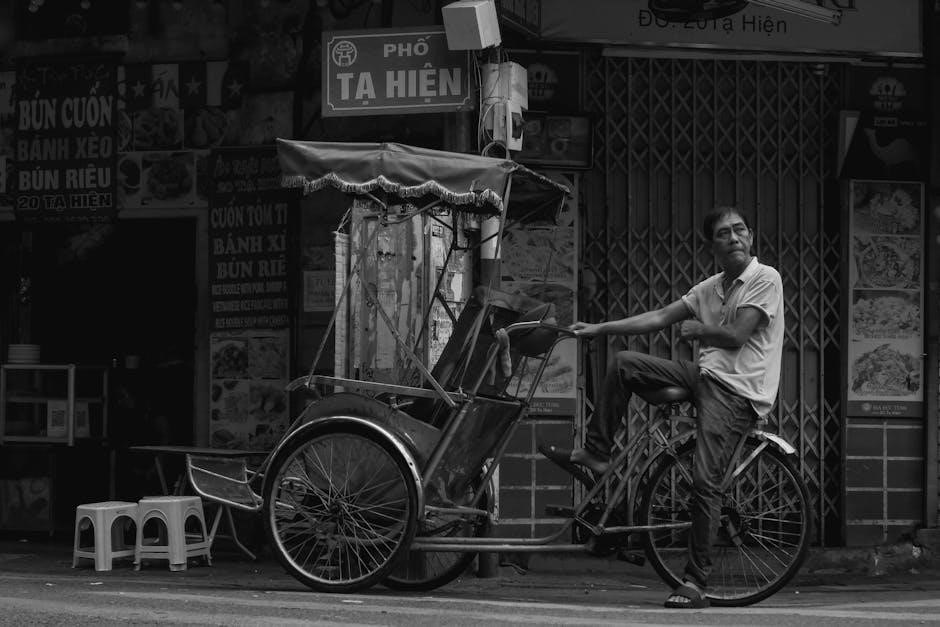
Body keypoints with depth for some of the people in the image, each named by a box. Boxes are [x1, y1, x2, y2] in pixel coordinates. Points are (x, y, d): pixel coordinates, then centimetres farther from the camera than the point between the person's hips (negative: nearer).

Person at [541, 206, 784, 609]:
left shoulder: (765, 279, -7)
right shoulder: (710, 288, 16)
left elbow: (736, 335, -14)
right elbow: (659, 318, 14)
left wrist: (696, 329, 4)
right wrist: (599, 329, 11)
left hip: (736, 391, -8)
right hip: (705, 375, 8)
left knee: (704, 480, -17)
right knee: (624, 365, 0)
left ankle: (696, 583, -12)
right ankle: (595, 453, 8)